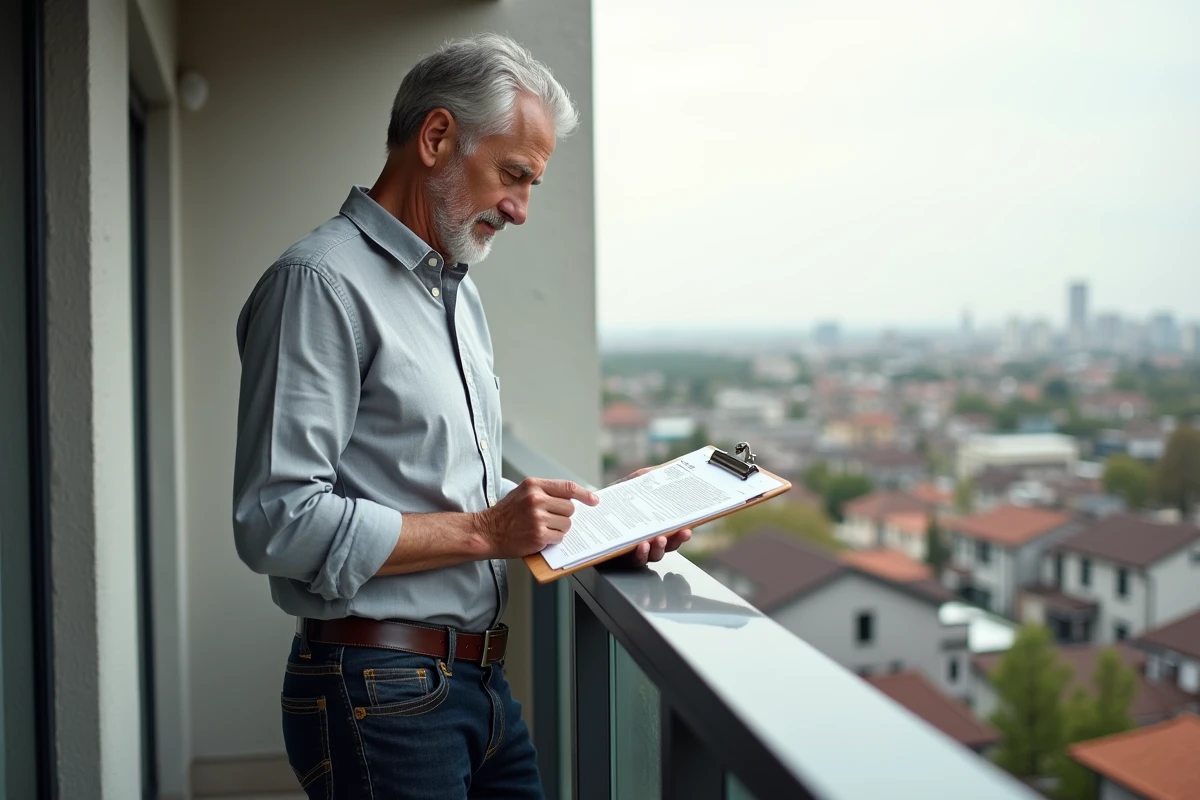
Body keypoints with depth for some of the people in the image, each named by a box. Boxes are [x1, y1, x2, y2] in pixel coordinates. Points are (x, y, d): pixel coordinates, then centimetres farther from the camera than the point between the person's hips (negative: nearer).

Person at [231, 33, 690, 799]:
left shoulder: (461, 292, 16)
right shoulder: (320, 282, -14)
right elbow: (279, 522, -21)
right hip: (378, 696, -8)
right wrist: (485, 530, -18)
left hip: (482, 680, 8)